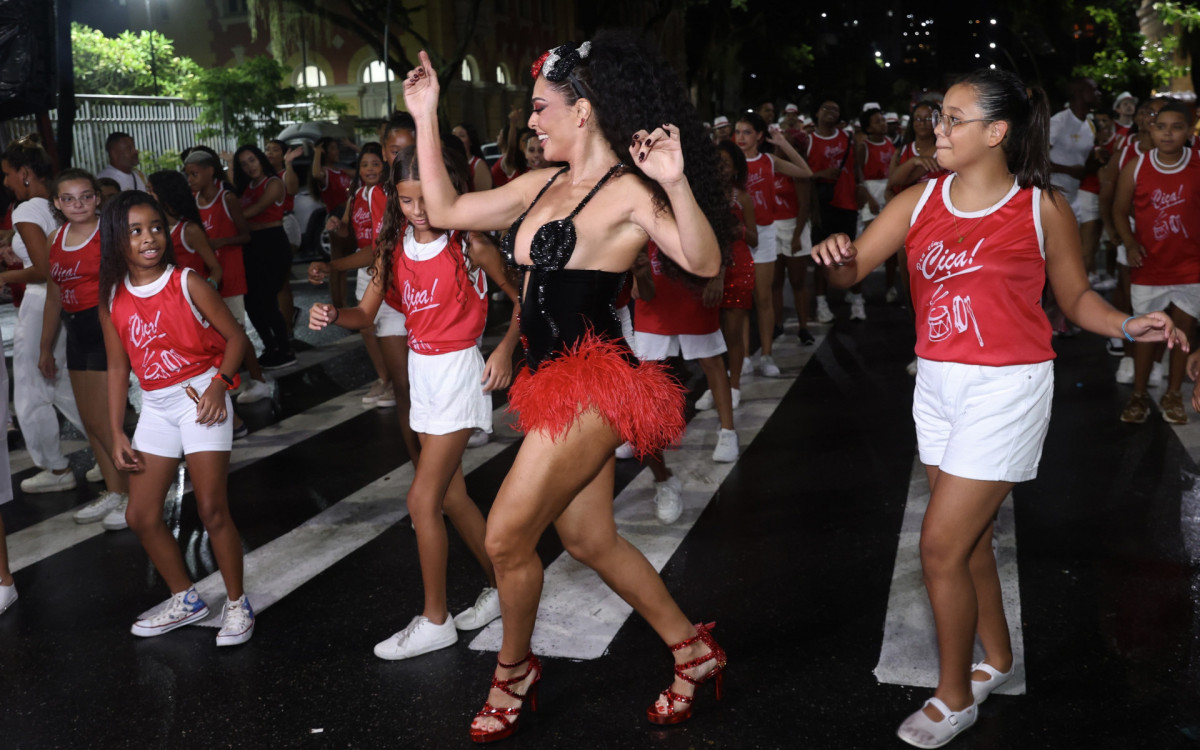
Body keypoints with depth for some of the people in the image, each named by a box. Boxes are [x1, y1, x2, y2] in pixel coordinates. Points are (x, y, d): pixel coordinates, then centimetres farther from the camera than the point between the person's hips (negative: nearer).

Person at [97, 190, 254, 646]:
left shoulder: (187, 285, -9)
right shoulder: (112, 300, 3)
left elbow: (235, 336, -5)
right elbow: (118, 366, 8)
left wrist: (219, 383, -20)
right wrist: (116, 433, 6)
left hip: (200, 399, -5)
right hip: (155, 407, 5)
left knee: (212, 511, -6)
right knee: (140, 515, 6)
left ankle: (237, 604, 11)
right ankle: (185, 600, 25)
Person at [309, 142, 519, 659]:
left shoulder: (470, 244, -13)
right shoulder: (395, 246, 2)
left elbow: (521, 299, -3)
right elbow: (366, 314, 1)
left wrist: (505, 349, -16)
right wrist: (331, 315, -19)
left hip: (458, 372, -7)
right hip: (421, 371, 7)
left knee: (422, 499, -7)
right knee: (451, 496, 15)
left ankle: (434, 621, 7)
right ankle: (500, 587, 32)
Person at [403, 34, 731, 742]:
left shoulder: (626, 192, -12)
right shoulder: (543, 185, 11)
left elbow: (705, 263, -26)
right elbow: (446, 210, 16)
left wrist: (677, 185, -42)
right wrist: (425, 119, 14)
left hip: (591, 384, -9)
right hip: (556, 383, 9)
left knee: (507, 537, -3)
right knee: (589, 538, 15)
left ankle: (514, 670, 23)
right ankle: (694, 650, 31)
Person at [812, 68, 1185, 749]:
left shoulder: (1044, 208, -6)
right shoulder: (919, 202, 3)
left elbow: (1076, 296, 3)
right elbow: (849, 272, 1)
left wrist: (1128, 325, -15)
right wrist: (839, 255, -22)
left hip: (1007, 386, -5)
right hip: (938, 384, 5)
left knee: (942, 545, -6)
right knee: (969, 537, 17)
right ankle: (998, 660, 39)